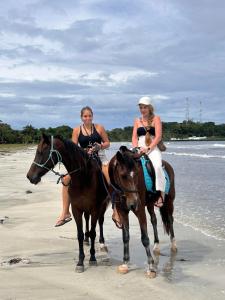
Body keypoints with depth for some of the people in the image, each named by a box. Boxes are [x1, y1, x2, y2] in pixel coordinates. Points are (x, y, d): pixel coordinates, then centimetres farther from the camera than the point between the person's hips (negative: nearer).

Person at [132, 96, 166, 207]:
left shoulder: (156, 119, 7)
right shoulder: (137, 121, 18)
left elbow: (158, 137, -4)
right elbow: (134, 137, 12)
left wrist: (148, 148, -17)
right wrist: (136, 148, -8)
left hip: (153, 149, -4)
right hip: (140, 149, 4)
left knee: (156, 165, -33)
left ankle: (160, 194, -33)